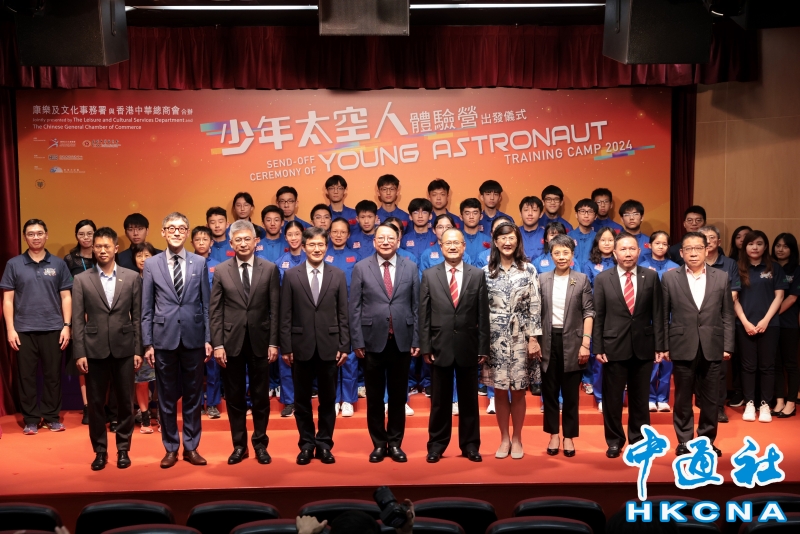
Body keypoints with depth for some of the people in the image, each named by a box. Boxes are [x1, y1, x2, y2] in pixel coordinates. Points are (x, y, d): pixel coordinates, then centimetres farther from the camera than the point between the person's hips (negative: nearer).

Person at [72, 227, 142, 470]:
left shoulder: (132, 277, 3)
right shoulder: (81, 280, 3)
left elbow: (138, 317, 4)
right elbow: (78, 320, 1)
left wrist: (138, 350, 0)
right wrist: (79, 353, -5)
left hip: (124, 348, 0)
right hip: (94, 349, 0)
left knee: (125, 402, 7)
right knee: (95, 403, 7)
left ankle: (123, 449, 21)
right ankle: (100, 450, 21)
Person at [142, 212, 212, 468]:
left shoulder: (200, 263, 4)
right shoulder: (151, 264, 3)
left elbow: (206, 304, 5)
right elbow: (146, 308, 3)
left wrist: (208, 339, 1)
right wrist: (147, 343, -1)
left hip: (193, 337, 1)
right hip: (164, 338, 0)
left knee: (193, 395, 8)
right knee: (166, 397, 8)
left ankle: (191, 447, 20)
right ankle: (171, 448, 21)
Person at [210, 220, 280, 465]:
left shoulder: (270, 269, 1)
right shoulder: (221, 271, 3)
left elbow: (275, 309, 0)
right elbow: (215, 311, 1)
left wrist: (274, 343, -5)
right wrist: (217, 344, -6)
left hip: (260, 341, 0)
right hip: (231, 341, 1)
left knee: (260, 396, 8)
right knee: (234, 397, 8)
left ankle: (260, 444, 20)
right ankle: (239, 445, 21)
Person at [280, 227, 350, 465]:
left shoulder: (338, 275, 3)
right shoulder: (291, 275, 1)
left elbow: (343, 314, 3)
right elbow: (285, 316, 0)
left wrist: (344, 346, -2)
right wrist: (285, 347, -5)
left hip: (329, 346, 0)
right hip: (301, 346, 0)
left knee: (327, 399, 9)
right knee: (302, 399, 9)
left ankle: (324, 444, 21)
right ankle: (306, 444, 22)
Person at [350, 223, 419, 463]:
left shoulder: (410, 268, 4)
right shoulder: (361, 268, 0)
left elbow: (416, 306, 4)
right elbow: (354, 308, -1)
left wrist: (416, 340, 0)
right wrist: (357, 341, -6)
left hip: (402, 341, 1)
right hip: (373, 341, -1)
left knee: (398, 396, 10)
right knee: (374, 397, 8)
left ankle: (395, 444, 23)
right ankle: (379, 444, 22)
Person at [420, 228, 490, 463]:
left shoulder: (477, 275, 3)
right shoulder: (429, 275, 2)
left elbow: (483, 315, 1)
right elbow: (424, 315, 1)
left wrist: (483, 347, -2)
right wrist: (425, 347, -5)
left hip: (468, 347, 0)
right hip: (440, 346, 0)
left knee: (469, 399, 10)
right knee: (439, 400, 9)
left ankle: (470, 445, 23)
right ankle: (436, 445, 22)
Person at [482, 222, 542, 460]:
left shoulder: (528, 270, 2)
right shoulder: (486, 271, 3)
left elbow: (534, 306, -1)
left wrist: (533, 338, -7)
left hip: (520, 337, -1)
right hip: (496, 338, 1)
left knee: (518, 391, 5)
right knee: (500, 391, 6)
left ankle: (517, 438, 20)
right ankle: (504, 438, 20)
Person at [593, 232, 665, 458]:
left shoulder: (651, 277, 3)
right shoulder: (602, 279, 0)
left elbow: (657, 314, 3)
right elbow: (598, 316, -1)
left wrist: (659, 345, -1)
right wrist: (598, 348, -5)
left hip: (643, 347, 1)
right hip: (614, 347, -1)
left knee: (640, 398, 11)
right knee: (612, 398, 7)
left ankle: (639, 440, 26)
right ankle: (614, 440, 23)